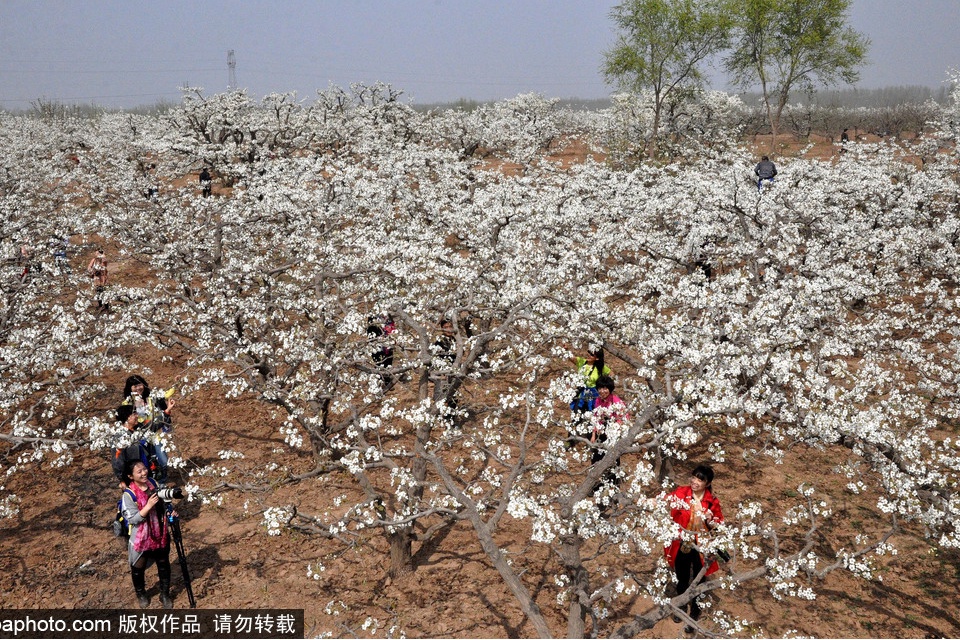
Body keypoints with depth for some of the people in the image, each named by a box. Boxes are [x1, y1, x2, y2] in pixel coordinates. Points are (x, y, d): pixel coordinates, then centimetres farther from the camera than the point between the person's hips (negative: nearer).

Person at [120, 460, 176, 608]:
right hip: (140, 538, -4)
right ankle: (141, 594, 43)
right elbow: (132, 519, -23)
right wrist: (148, 505, -33)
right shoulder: (129, 495, -22)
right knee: (138, 568, 17)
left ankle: (165, 594, 37)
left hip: (160, 534, 4)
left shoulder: (154, 484, -6)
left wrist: (170, 512, -10)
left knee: (164, 565, 17)